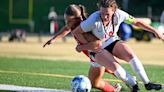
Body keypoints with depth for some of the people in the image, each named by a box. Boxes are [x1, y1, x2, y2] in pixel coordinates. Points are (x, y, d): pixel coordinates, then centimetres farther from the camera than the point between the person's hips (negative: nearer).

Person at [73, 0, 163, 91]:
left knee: (131, 55, -22)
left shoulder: (119, 14, -19)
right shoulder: (94, 20, -31)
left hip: (112, 42, 3)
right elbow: (76, 32, -23)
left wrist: (155, 31, -5)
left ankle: (147, 83, -15)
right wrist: (89, 45, -20)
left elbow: (136, 22, -5)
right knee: (114, 66, -29)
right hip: (98, 49, -3)